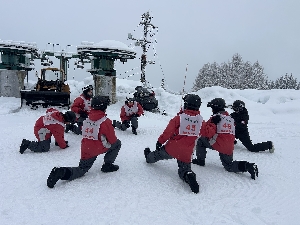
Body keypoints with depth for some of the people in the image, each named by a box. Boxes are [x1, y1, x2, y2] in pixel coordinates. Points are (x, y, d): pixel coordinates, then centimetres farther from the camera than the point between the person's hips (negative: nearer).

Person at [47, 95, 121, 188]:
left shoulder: (86, 120, 8)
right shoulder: (105, 121, -11)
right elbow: (113, 140, -6)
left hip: (86, 151, 6)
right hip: (99, 148, -5)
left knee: (81, 169, 19)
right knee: (117, 143, 14)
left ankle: (62, 172, -8)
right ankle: (107, 165, 13)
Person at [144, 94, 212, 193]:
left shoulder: (179, 118, -14)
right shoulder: (201, 121, -4)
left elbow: (168, 131, -13)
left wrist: (160, 141, -2)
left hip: (172, 148, -1)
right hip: (186, 153, 1)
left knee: (159, 154, 27)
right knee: (184, 169, 12)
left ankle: (149, 157, 55)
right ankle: (189, 176, -20)